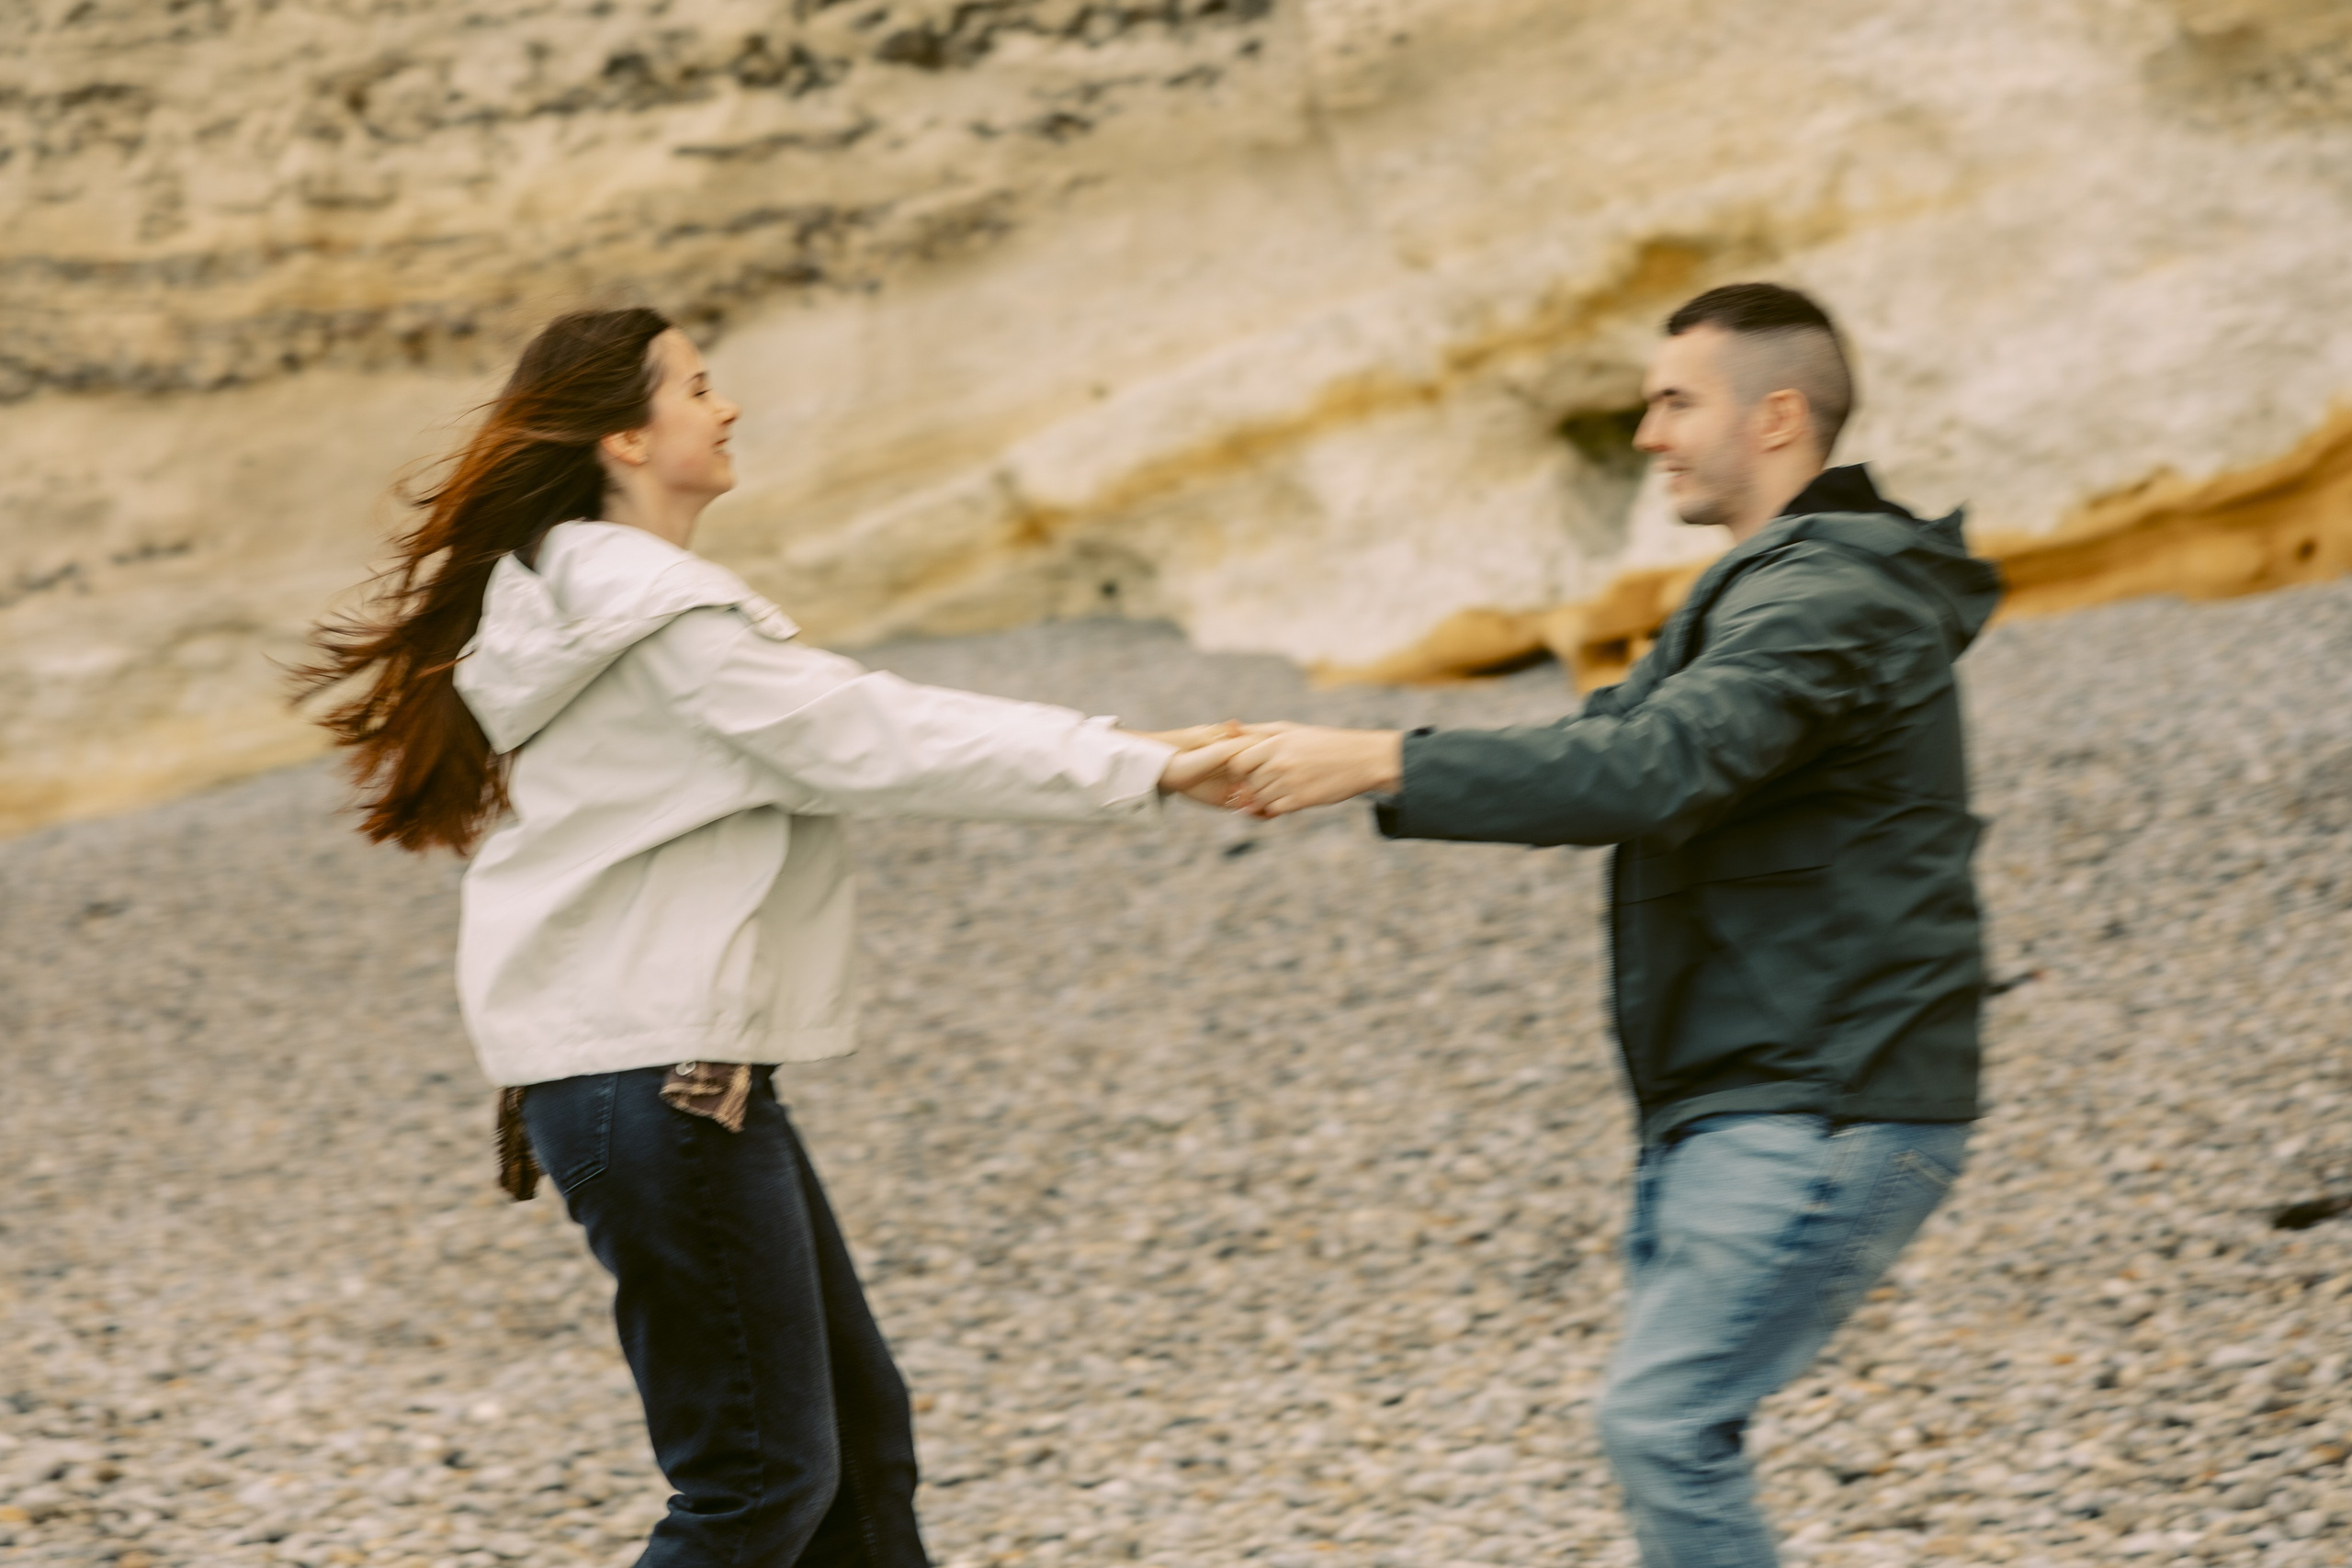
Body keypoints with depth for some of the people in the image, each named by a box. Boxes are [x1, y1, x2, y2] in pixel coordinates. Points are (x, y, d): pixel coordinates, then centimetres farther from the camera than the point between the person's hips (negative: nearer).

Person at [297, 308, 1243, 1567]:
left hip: (667, 1071, 10)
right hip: (660, 1080, -10)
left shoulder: (555, 601, 14)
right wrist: (1141, 768, -13)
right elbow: (880, 745, -17)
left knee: (856, 1429, 14)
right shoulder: (658, 615, -17)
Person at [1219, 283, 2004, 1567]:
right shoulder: (1754, 594, 19)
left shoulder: (1832, 597, -15)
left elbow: (1653, 771, -29)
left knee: (1662, 1421, -16)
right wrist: (1322, 765, 2)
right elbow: (1597, 749, 15)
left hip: (1824, 1112, -10)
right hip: (1730, 1105, 10)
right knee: (1672, 1432, 9)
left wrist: (1379, 764, -30)